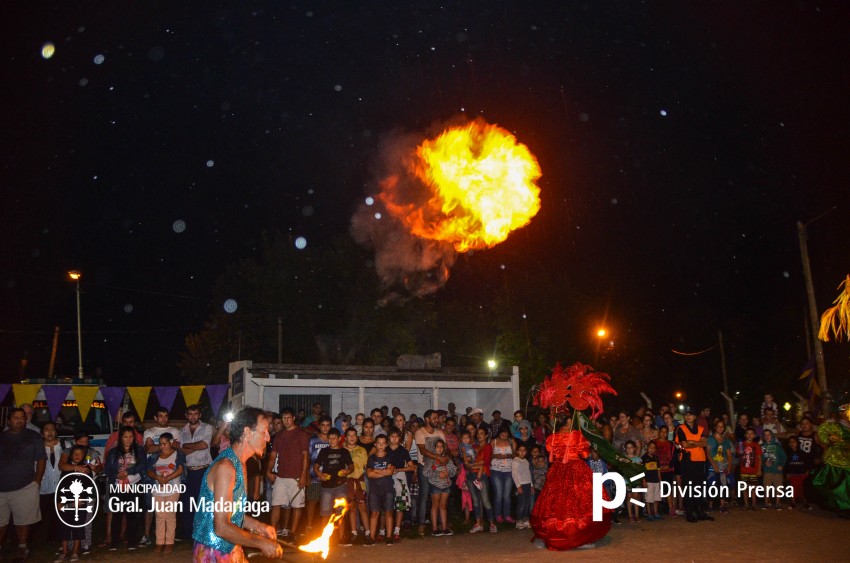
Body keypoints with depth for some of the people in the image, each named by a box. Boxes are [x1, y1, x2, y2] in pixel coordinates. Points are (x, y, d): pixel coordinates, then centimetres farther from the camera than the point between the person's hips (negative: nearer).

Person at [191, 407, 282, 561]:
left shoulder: (238, 464, 8)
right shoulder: (226, 466, -23)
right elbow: (221, 528, -26)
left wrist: (257, 526, 3)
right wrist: (261, 543, -19)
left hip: (231, 550, 9)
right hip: (214, 553, -9)